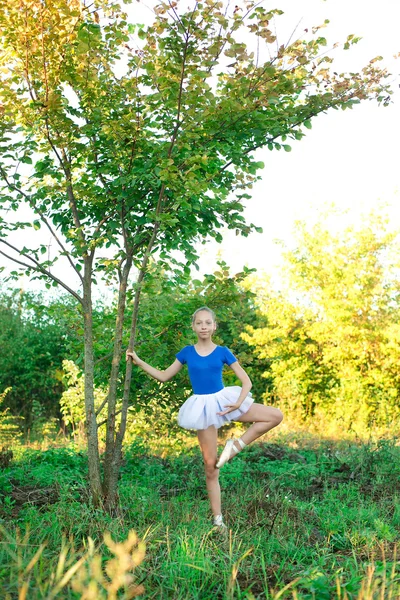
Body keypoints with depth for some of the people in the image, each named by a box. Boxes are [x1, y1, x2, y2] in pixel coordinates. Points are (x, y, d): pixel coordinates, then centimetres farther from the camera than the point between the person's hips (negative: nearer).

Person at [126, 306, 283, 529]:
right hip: (203, 407, -1)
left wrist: (239, 402, -19)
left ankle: (236, 445, -8)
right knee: (210, 465, 2)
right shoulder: (187, 352, 3)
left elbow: (246, 381, -1)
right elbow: (164, 376, 12)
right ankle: (218, 520, 13)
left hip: (223, 400, 1)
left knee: (276, 415, -14)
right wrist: (139, 362, 7)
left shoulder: (222, 352, -1)